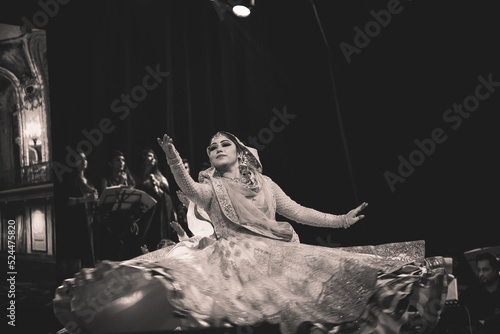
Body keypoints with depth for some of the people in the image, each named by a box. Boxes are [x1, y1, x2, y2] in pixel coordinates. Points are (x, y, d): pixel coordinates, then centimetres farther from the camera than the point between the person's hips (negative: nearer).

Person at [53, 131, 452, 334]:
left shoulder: (264, 182, 24)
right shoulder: (211, 186, 14)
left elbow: (297, 211, 19)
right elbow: (191, 190, -11)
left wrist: (340, 220, 14)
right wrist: (173, 159, -30)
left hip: (277, 251, 3)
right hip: (234, 255, -3)